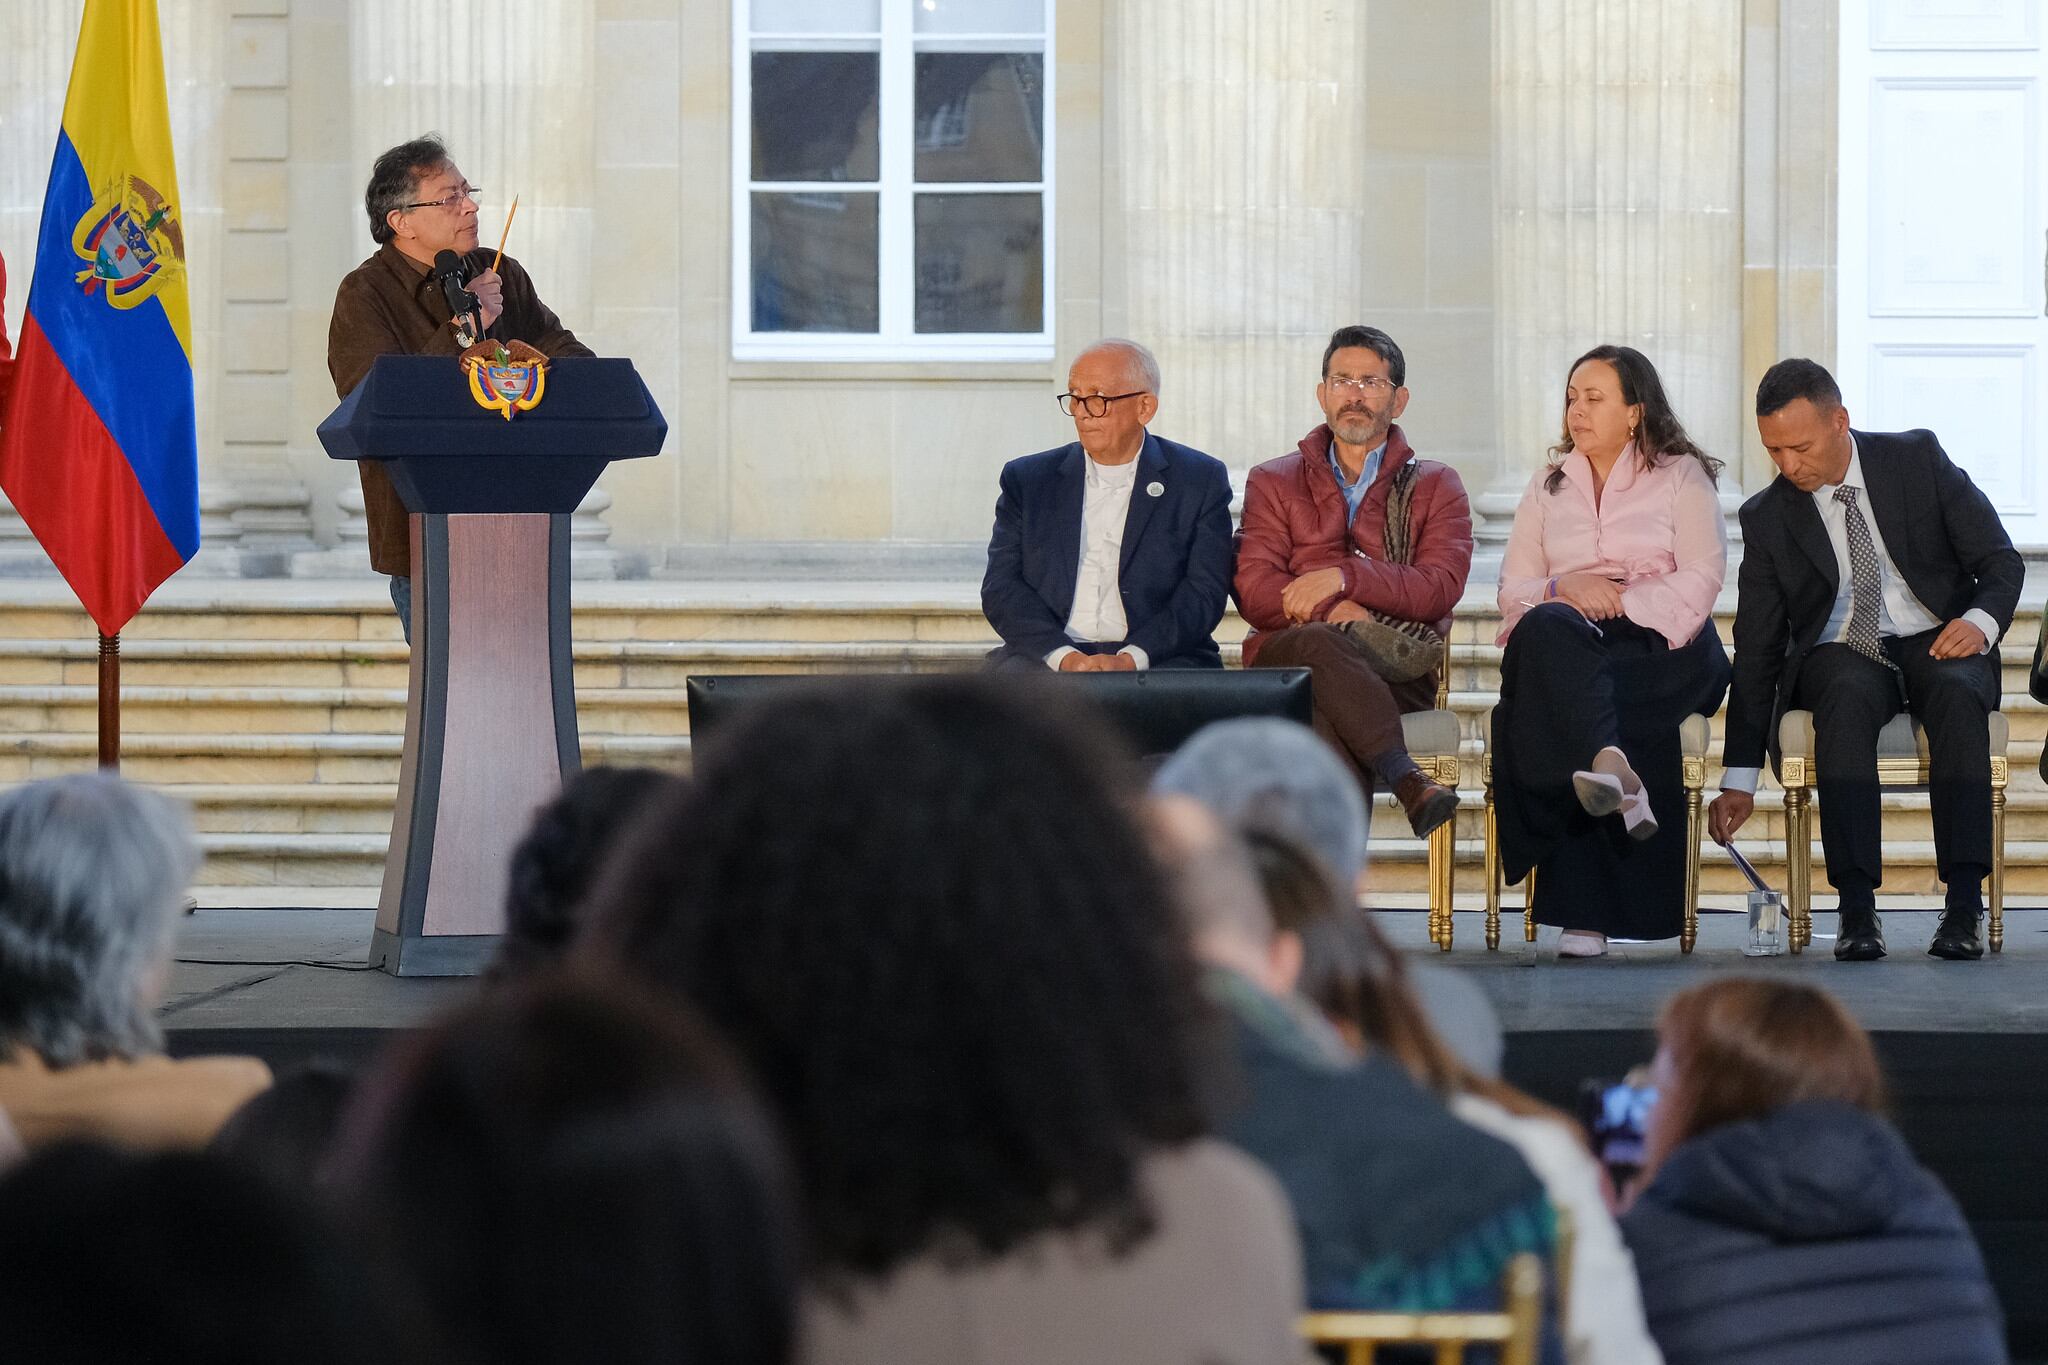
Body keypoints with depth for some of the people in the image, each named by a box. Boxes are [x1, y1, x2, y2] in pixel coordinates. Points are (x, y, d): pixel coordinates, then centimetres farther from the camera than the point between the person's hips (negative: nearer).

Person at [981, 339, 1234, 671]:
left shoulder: (1201, 481, 8)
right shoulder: (1026, 480, 13)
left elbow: (1204, 594, -1)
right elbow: (1000, 588, 5)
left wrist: (1130, 660, -16)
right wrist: (1065, 657, -13)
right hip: (1048, 656, 2)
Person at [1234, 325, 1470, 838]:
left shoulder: (1435, 486, 19)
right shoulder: (1274, 482, 21)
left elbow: (1441, 588, 0)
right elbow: (1254, 593, 4)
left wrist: (1343, 577, -13)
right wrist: (1337, 613, -15)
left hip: (1396, 671, 0)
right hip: (1287, 662, 0)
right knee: (1319, 643, -38)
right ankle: (1404, 778, -50)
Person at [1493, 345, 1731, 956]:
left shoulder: (1679, 476, 14)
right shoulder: (1547, 488, 25)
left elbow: (1700, 581, 0)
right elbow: (1513, 591, 15)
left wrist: (1618, 601, -13)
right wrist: (1564, 589, -8)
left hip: (1663, 641, -3)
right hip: (1568, 644, 3)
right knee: (1547, 628, -38)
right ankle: (1609, 763, -62)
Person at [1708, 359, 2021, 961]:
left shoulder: (1918, 459, -1)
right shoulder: (1766, 517, 1)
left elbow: (2000, 560, 1)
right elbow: (1756, 650, 1)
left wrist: (1980, 621, -23)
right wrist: (1739, 779, -5)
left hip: (1937, 645, 0)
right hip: (1840, 657, 0)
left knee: (1957, 692, -36)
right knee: (1846, 696, -37)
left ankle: (1964, 906, -39)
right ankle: (1857, 908, -40)